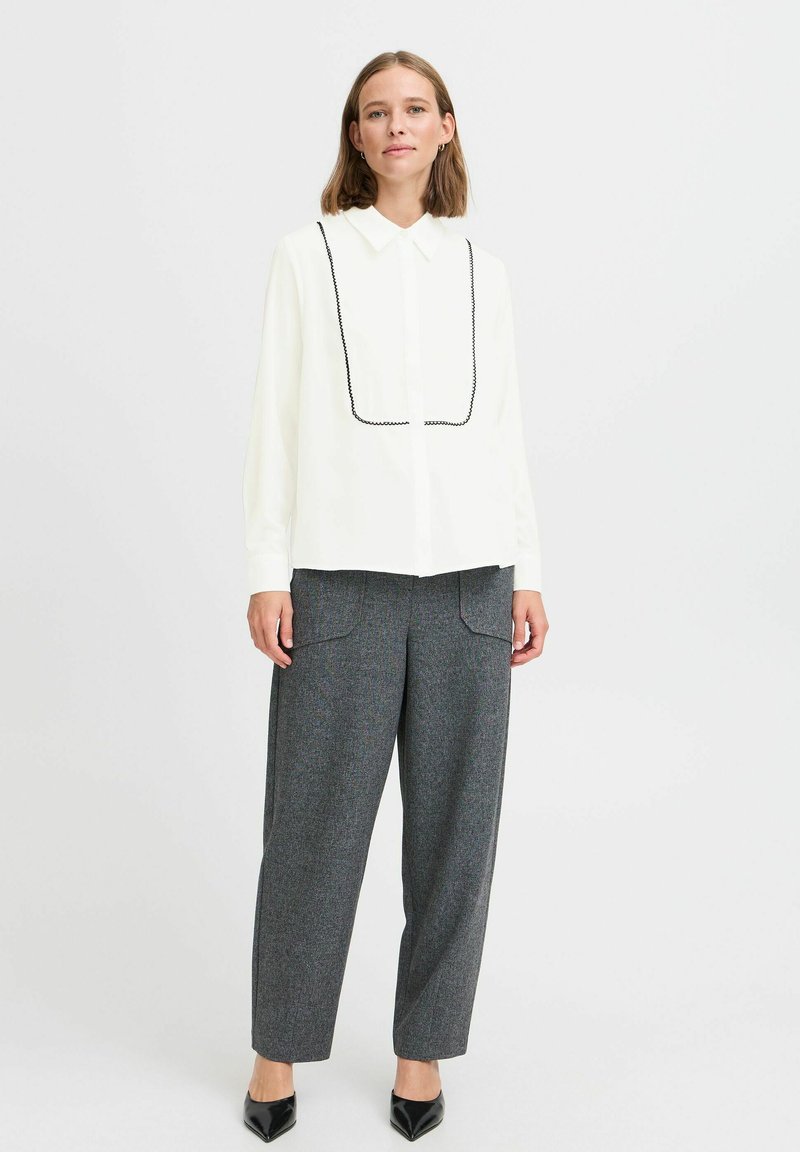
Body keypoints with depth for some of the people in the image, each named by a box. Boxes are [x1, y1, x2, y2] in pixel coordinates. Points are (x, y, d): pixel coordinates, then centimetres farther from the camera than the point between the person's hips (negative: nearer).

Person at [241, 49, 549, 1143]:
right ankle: (280, 1048, 21)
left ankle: (423, 1047, 22)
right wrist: (267, 572, -3)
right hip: (341, 575, -2)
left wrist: (527, 573, 7)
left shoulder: (481, 268, 14)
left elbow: (505, 425, 13)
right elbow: (276, 417, 4)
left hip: (467, 578, 2)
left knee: (455, 819, 5)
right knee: (314, 819, 2)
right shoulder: (307, 254, 8)